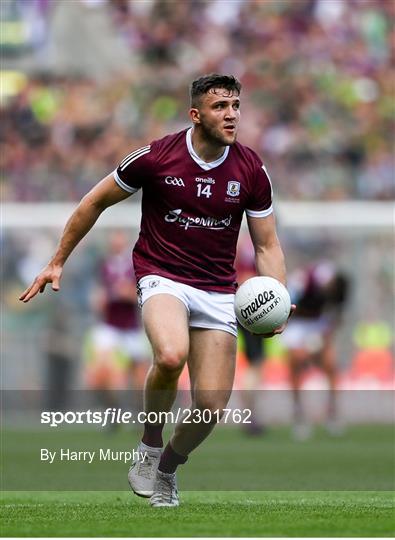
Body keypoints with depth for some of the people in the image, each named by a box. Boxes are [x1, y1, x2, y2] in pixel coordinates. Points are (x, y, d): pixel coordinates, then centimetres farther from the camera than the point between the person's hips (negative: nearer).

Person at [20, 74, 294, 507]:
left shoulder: (251, 170, -2)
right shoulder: (155, 158, -10)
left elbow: (267, 245, 6)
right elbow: (96, 202, 5)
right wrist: (57, 262, 8)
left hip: (218, 290, 3)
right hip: (162, 276, -3)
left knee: (211, 406, -6)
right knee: (171, 355, -36)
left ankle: (166, 468, 26)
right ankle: (149, 447, -8)